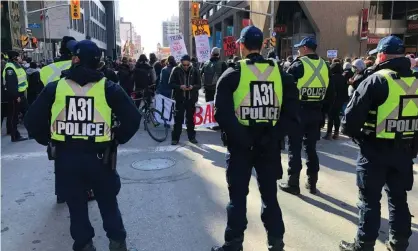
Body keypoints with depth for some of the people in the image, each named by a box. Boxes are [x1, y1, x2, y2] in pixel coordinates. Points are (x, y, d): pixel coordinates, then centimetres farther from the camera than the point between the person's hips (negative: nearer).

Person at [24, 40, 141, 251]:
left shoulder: (55, 88, -3)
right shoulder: (109, 88, -6)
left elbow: (32, 120, -2)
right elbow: (132, 118, -9)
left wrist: (47, 140, 14)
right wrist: (117, 139, 5)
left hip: (66, 156, 1)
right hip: (100, 157, 0)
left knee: (76, 204, 18)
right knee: (108, 202, 17)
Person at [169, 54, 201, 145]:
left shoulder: (194, 71, 2)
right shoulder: (176, 70, -2)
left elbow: (199, 84, 4)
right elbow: (171, 83, -3)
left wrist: (193, 87, -17)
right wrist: (180, 86, -19)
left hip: (191, 99, 2)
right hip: (179, 98, -1)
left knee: (190, 118, 11)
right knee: (178, 119, 1)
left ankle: (191, 137, 22)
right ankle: (175, 138, 8)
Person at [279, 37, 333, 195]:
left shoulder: (299, 65, -10)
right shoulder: (324, 66, 9)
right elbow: (330, 92, 11)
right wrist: (323, 107, 18)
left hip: (298, 110, -6)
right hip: (316, 112, 6)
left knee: (295, 148, 3)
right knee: (311, 147, 14)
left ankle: (293, 184, 7)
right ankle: (312, 183, 21)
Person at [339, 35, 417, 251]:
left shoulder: (376, 80, -13)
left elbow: (352, 116, -17)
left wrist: (356, 135, 1)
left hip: (375, 150, -6)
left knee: (370, 199, 5)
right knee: (398, 197, 18)